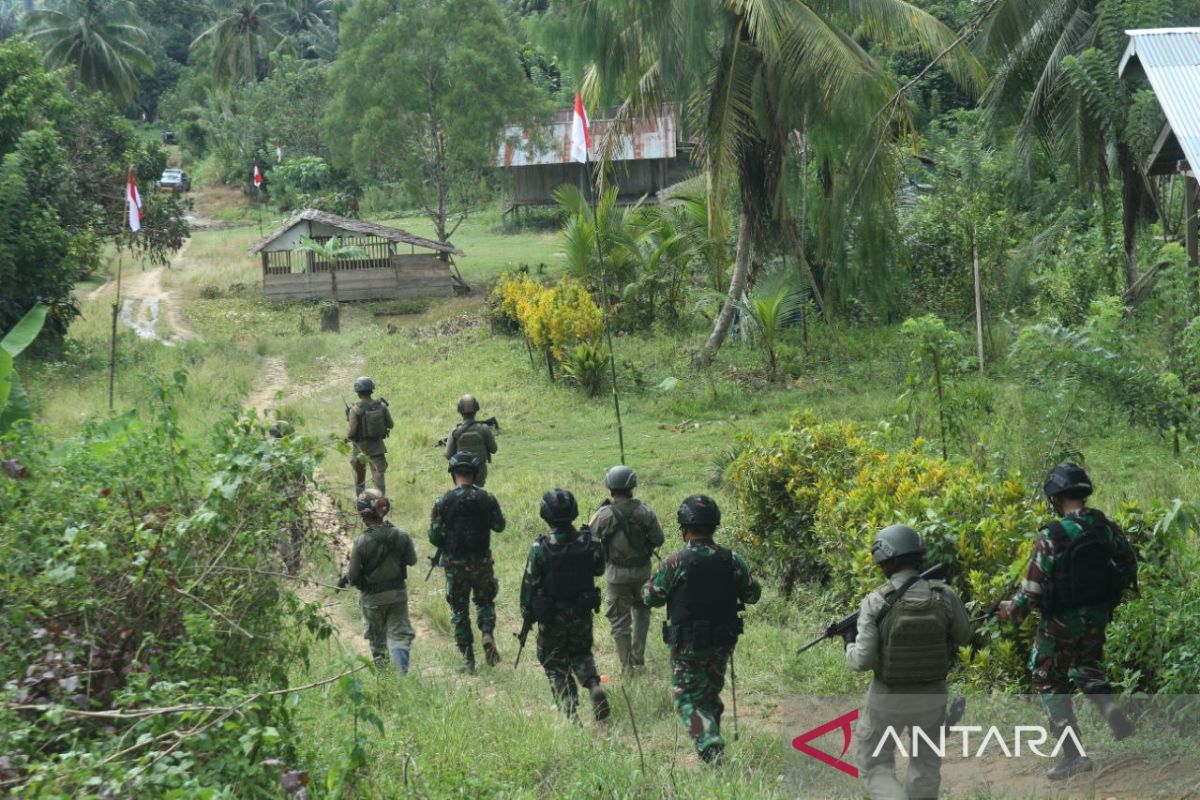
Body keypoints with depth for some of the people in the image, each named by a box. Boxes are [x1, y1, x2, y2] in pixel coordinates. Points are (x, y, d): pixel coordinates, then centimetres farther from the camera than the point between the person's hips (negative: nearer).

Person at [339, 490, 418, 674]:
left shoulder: (361, 543, -21)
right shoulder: (401, 536, -13)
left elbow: (353, 576, -13)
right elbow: (412, 560, 4)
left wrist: (345, 579, 9)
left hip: (372, 597, -2)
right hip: (398, 593, 2)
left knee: (376, 635, 19)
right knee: (399, 633, 7)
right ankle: (402, 669, -12)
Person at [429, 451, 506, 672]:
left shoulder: (444, 502, -10)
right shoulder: (486, 499, -6)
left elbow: (434, 536, -8)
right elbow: (499, 526, 8)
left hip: (455, 563, -1)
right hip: (482, 561, 1)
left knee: (459, 609, 11)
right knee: (484, 601, 21)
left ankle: (468, 659, 9)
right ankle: (487, 633, -6)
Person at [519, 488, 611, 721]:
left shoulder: (540, 548, -20)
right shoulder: (588, 542, -12)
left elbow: (530, 584, -11)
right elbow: (599, 570, 6)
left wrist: (527, 614, 2)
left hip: (551, 617, -3)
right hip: (582, 614, 3)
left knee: (555, 663, 13)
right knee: (581, 654, 24)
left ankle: (570, 710, 6)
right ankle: (594, 686, -1)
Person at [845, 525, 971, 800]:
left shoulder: (875, 602, -18)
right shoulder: (945, 596, -11)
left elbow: (862, 661, -16)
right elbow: (963, 637, 8)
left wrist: (850, 643, 4)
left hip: (888, 697, -3)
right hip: (932, 695, 3)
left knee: (875, 767, 11)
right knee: (926, 766, 23)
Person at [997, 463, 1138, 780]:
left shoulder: (1052, 536, -22)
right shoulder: (1107, 528, -5)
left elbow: (1033, 589, -18)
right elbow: (1129, 567, 8)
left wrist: (1012, 611, -1)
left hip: (1062, 621, -6)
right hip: (1098, 615, 6)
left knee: (1049, 680, 10)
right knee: (1086, 665, 30)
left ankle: (1074, 754, 5)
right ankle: (1113, 712, 5)